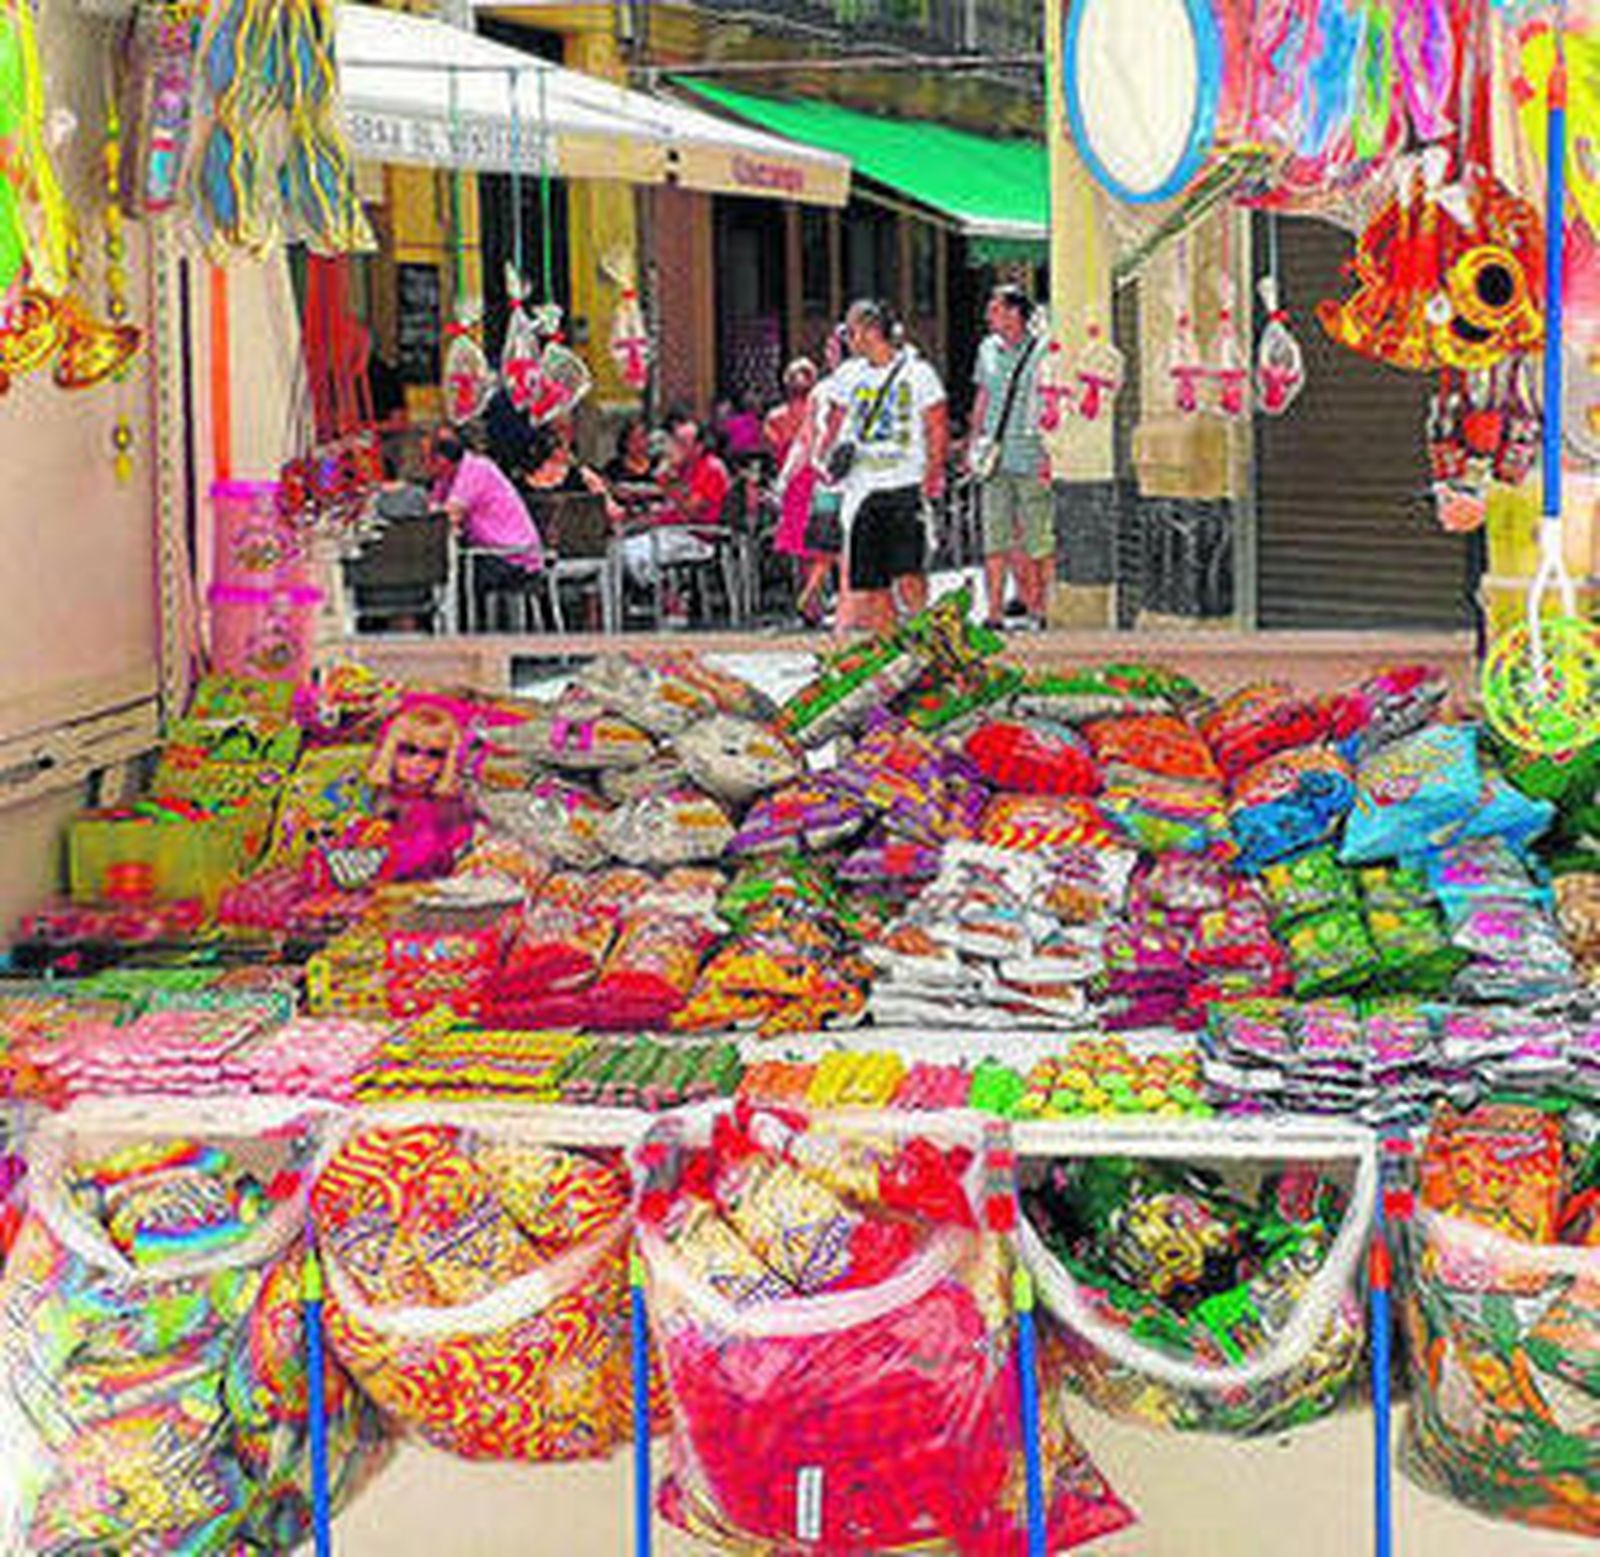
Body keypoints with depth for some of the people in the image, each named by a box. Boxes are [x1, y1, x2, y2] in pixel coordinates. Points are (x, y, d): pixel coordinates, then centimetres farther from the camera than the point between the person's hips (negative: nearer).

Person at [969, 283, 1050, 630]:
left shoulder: (1041, 352, -6)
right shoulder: (988, 349, 12)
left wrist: (1051, 452, -12)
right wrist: (974, 442, 16)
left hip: (1031, 458, -5)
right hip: (994, 458, 5)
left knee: (1038, 541, 1)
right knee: (995, 537, 4)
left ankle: (1041, 609, 9)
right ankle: (995, 612, 7)